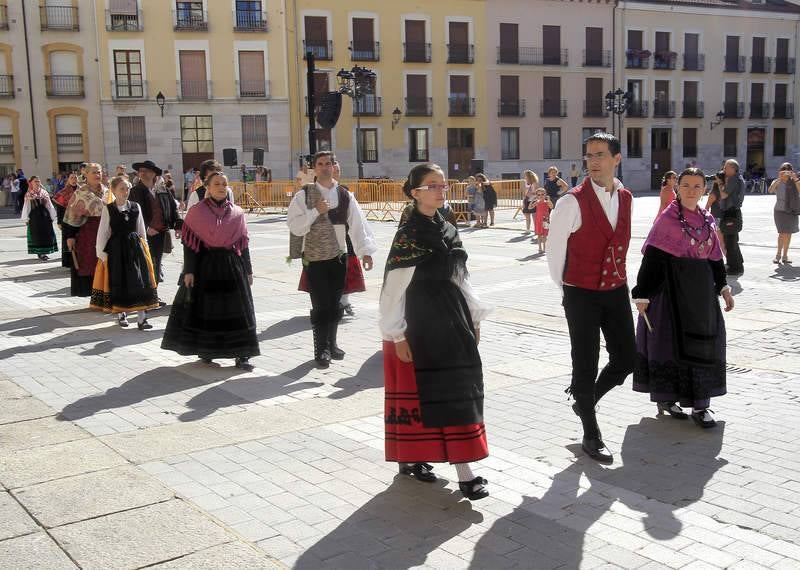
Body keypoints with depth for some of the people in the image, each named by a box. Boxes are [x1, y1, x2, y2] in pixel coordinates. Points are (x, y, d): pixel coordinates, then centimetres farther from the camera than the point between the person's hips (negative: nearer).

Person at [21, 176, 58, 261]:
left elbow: (49, 206, 9)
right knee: (37, 234, -2)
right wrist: (26, 219, -4)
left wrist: (52, 216, 8)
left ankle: (43, 253, 16)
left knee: (47, 234, 4)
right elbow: (26, 207, -1)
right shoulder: (28, 195, -1)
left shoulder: (44, 193, 8)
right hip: (34, 217, -3)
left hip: (45, 216, 3)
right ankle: (40, 253, 2)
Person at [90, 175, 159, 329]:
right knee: (118, 283, 7)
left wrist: (144, 247, 7)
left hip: (135, 247, 2)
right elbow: (102, 233, -2)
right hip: (116, 249, -2)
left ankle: (141, 318, 0)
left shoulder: (135, 207, 3)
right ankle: (121, 315, 24)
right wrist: (102, 253, -6)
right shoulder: (108, 209, -4)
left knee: (139, 282, -2)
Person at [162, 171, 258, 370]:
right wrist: (189, 271, -10)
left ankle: (241, 354, 4)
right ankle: (206, 350, 22)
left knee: (237, 309, 1)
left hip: (232, 265, 2)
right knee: (205, 307, 6)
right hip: (206, 265, -2)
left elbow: (243, 243, 9)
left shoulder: (237, 213, 6)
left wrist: (248, 270, 7)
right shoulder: (197, 212, -2)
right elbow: (189, 243, -5)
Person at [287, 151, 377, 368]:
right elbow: (294, 226, -10)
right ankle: (321, 350, 10)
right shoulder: (304, 195, -4)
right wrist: (316, 211, -19)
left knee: (335, 304, 13)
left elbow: (358, 224, -2)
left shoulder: (345, 195, 3)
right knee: (320, 306, -3)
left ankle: (331, 344, 30)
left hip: (339, 257, 3)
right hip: (314, 258, -3)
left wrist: (365, 250, -11)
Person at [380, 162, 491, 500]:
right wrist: (397, 335, -14)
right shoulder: (408, 235, -11)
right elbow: (393, 288, -12)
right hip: (422, 324, -8)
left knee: (457, 390, 8)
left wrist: (474, 316, 13)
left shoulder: (447, 230, 10)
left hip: (451, 321, 8)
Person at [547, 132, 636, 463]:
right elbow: (554, 251, -6)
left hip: (616, 290, 6)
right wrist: (567, 289, 3)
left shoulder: (626, 199, 5)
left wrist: (618, 278, 17)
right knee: (586, 364, 3)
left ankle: (585, 400, 36)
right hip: (582, 295, -6)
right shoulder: (573, 203, -14)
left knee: (626, 358, 9)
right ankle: (591, 435, 18)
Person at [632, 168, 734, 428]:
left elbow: (714, 257, 16)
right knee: (670, 339, 2)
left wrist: (723, 287, 11)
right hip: (672, 286, -6)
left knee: (703, 342, 6)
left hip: (701, 287, 6)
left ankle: (700, 405, 13)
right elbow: (652, 257, -11)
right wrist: (642, 294, -15)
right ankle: (665, 398, 18)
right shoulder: (667, 218, -9)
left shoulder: (707, 219, 9)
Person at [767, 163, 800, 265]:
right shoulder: (777, 182, -1)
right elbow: (770, 190, -21)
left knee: (788, 234, 7)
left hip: (791, 211, 2)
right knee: (783, 233, -13)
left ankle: (785, 255, 17)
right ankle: (778, 254, -4)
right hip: (779, 210, -2)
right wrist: (779, 179, -32)